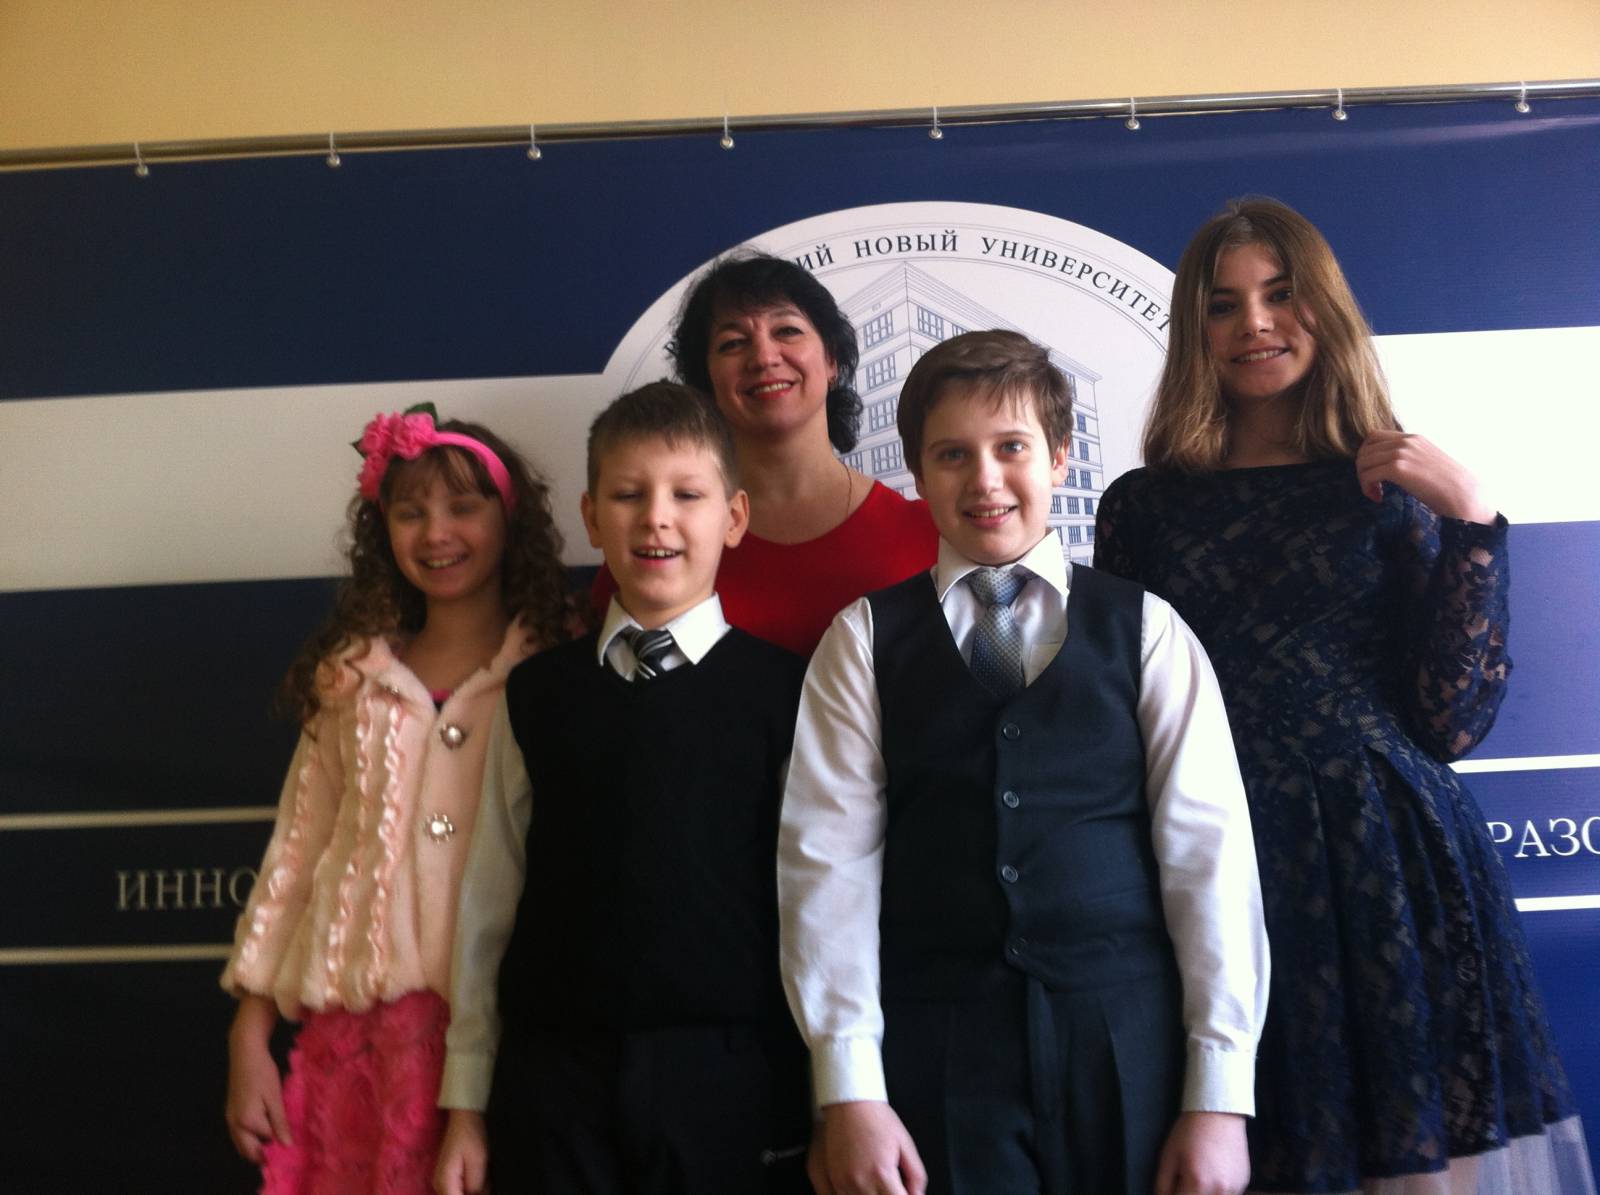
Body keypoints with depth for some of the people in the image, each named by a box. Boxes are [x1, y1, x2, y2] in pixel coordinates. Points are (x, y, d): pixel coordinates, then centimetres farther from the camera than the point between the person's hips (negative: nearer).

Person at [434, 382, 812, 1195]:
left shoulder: (783, 691, -2)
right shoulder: (536, 693, 6)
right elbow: (490, 902, 7)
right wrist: (467, 1099, 8)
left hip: (732, 1074, -2)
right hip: (555, 1072, 2)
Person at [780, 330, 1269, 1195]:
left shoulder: (1147, 629, 4)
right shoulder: (865, 638, 4)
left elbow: (1209, 848, 0)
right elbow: (829, 853, -3)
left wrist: (1220, 1091, -4)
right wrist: (849, 1089, -9)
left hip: (1128, 1038, 1)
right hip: (937, 1041, 0)